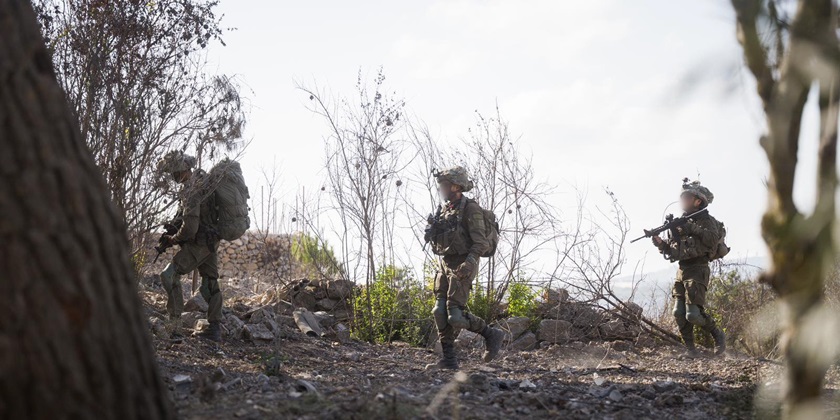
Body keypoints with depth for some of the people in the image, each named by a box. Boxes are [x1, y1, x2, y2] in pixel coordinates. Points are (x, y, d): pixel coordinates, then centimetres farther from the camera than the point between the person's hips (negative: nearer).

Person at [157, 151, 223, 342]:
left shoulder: (191, 191, -22)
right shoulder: (202, 178, 6)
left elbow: (190, 227, -24)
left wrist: (173, 239, -7)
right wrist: (174, 226, 18)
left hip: (199, 243, -9)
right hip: (212, 239, 9)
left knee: (169, 275, -8)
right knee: (210, 282, 12)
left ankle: (174, 324, -11)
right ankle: (215, 328, 15)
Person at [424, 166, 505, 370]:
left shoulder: (470, 209, -12)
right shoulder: (445, 209, 13)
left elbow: (481, 243, -18)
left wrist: (470, 262, -33)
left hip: (462, 267, -8)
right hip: (445, 265, 8)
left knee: (455, 316, -14)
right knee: (440, 312, 0)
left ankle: (491, 335, 6)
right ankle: (449, 359, 4)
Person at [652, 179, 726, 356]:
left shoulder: (706, 220, -4)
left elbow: (713, 239, -23)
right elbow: (671, 250, 17)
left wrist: (693, 229, -27)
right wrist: (660, 243, -2)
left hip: (697, 271, -7)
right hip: (681, 272, 7)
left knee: (693, 314, -15)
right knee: (679, 313, -1)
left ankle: (718, 335, 8)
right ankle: (690, 348, 9)